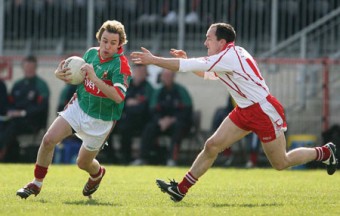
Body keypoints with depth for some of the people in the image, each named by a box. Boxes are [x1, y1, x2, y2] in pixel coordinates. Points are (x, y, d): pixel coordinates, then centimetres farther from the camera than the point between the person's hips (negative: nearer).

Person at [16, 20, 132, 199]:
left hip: (100, 120, -5)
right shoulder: (91, 53, -2)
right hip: (79, 106, 5)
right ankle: (37, 184, 7)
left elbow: (118, 96, -34)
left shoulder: (121, 65, -22)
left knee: (83, 163, 8)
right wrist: (61, 74, -10)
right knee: (48, 140, -11)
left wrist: (94, 78, -40)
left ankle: (97, 173, 47)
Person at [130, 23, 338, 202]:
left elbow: (190, 66, -27)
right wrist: (187, 60, 6)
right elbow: (206, 73, 23)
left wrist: (153, 60, -23)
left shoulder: (229, 57, -24)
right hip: (245, 111, 9)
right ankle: (181, 189, 4)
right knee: (212, 145, 0)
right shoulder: (231, 54, 5)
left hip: (265, 111, -9)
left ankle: (325, 152, 24)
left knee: (281, 163, 2)